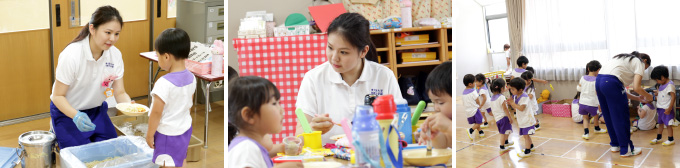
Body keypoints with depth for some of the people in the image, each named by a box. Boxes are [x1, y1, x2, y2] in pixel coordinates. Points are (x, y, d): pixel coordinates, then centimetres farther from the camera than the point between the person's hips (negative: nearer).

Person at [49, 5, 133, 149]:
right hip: (67, 112, -5)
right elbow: (58, 96, -21)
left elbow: (120, 93, -7)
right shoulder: (71, 56, -26)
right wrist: (76, 116, -39)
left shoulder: (115, 55, -12)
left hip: (97, 110, 5)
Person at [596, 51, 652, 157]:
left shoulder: (626, 60, 32)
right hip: (611, 82, -9)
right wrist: (648, 96, 16)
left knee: (609, 116, 21)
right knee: (621, 118, 5)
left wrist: (638, 98, 31)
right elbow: (636, 88, -3)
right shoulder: (639, 63, 9)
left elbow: (620, 90, 29)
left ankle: (615, 145, 34)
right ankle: (626, 149, 14)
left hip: (599, 80, 9)